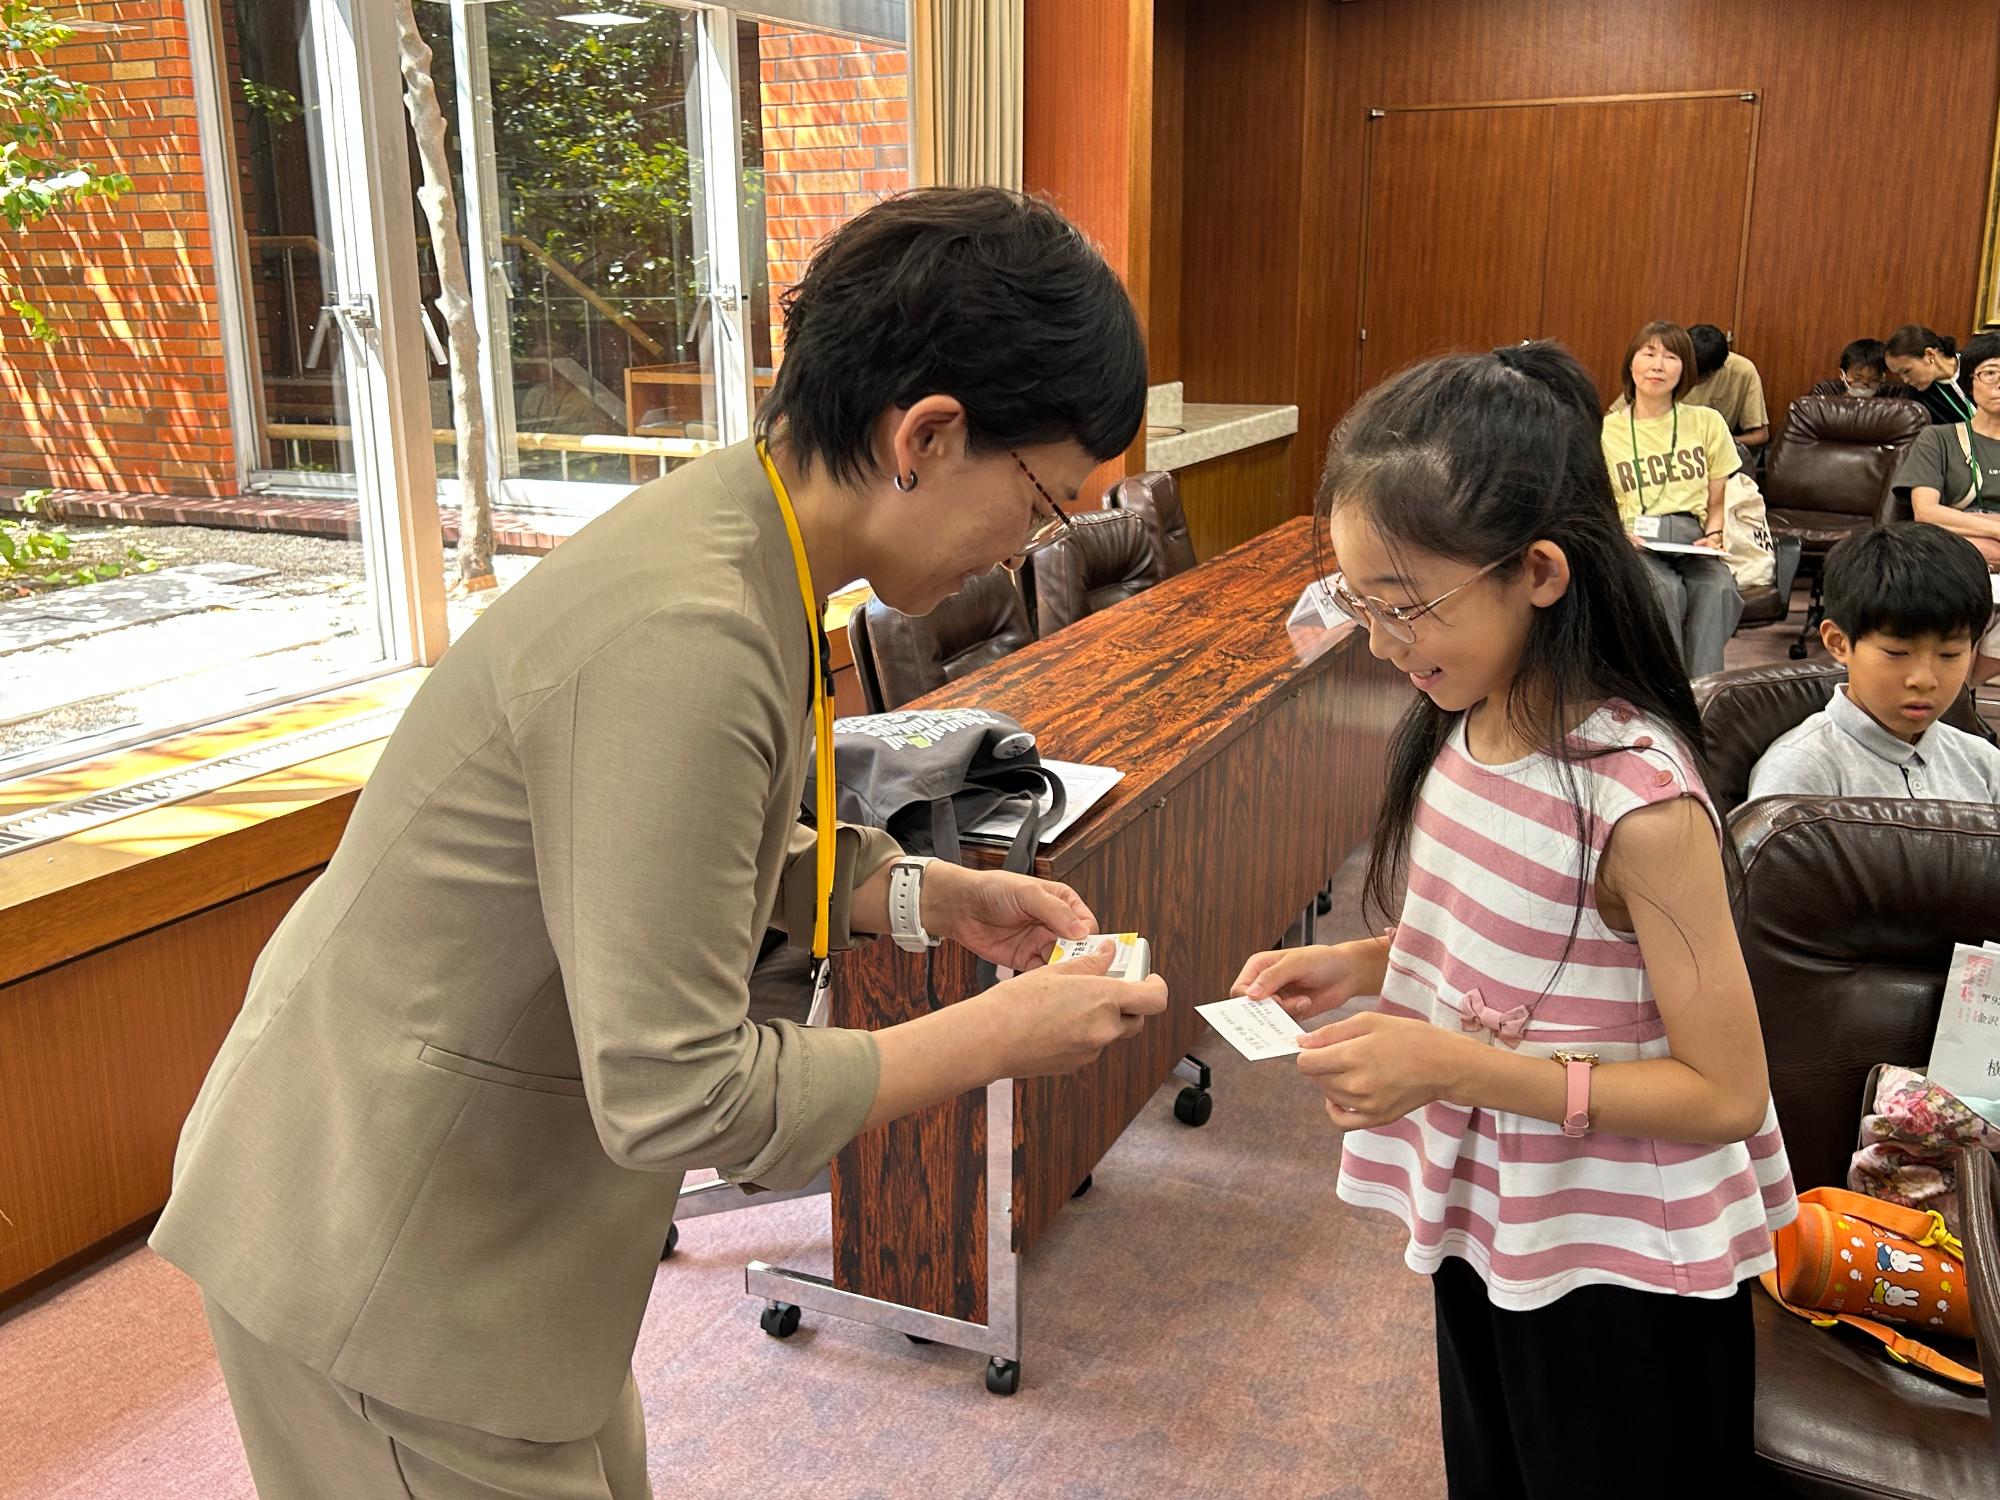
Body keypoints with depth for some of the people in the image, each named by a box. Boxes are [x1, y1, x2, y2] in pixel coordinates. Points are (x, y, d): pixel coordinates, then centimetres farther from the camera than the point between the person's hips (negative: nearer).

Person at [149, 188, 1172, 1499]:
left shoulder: (732, 527, -3)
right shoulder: (681, 641, -32)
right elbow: (676, 1093, -29)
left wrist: (925, 897, -1)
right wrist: (1003, 1034, -20)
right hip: (387, 1261, -9)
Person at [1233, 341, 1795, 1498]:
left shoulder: (1636, 797, -28)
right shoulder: (1466, 730, -5)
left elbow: (1725, 1093, -23)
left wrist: (1455, 1067, -29)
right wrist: (1367, 967, -6)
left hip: (1620, 1275, -7)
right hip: (1487, 1226, 7)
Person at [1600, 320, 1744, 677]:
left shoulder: (1707, 422, 15)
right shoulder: (1605, 432, 9)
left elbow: (1718, 502, 17)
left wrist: (1714, 536, -4)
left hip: (1693, 541, 2)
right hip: (1634, 544, -2)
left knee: (1718, 588, -33)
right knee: (1665, 589, -35)